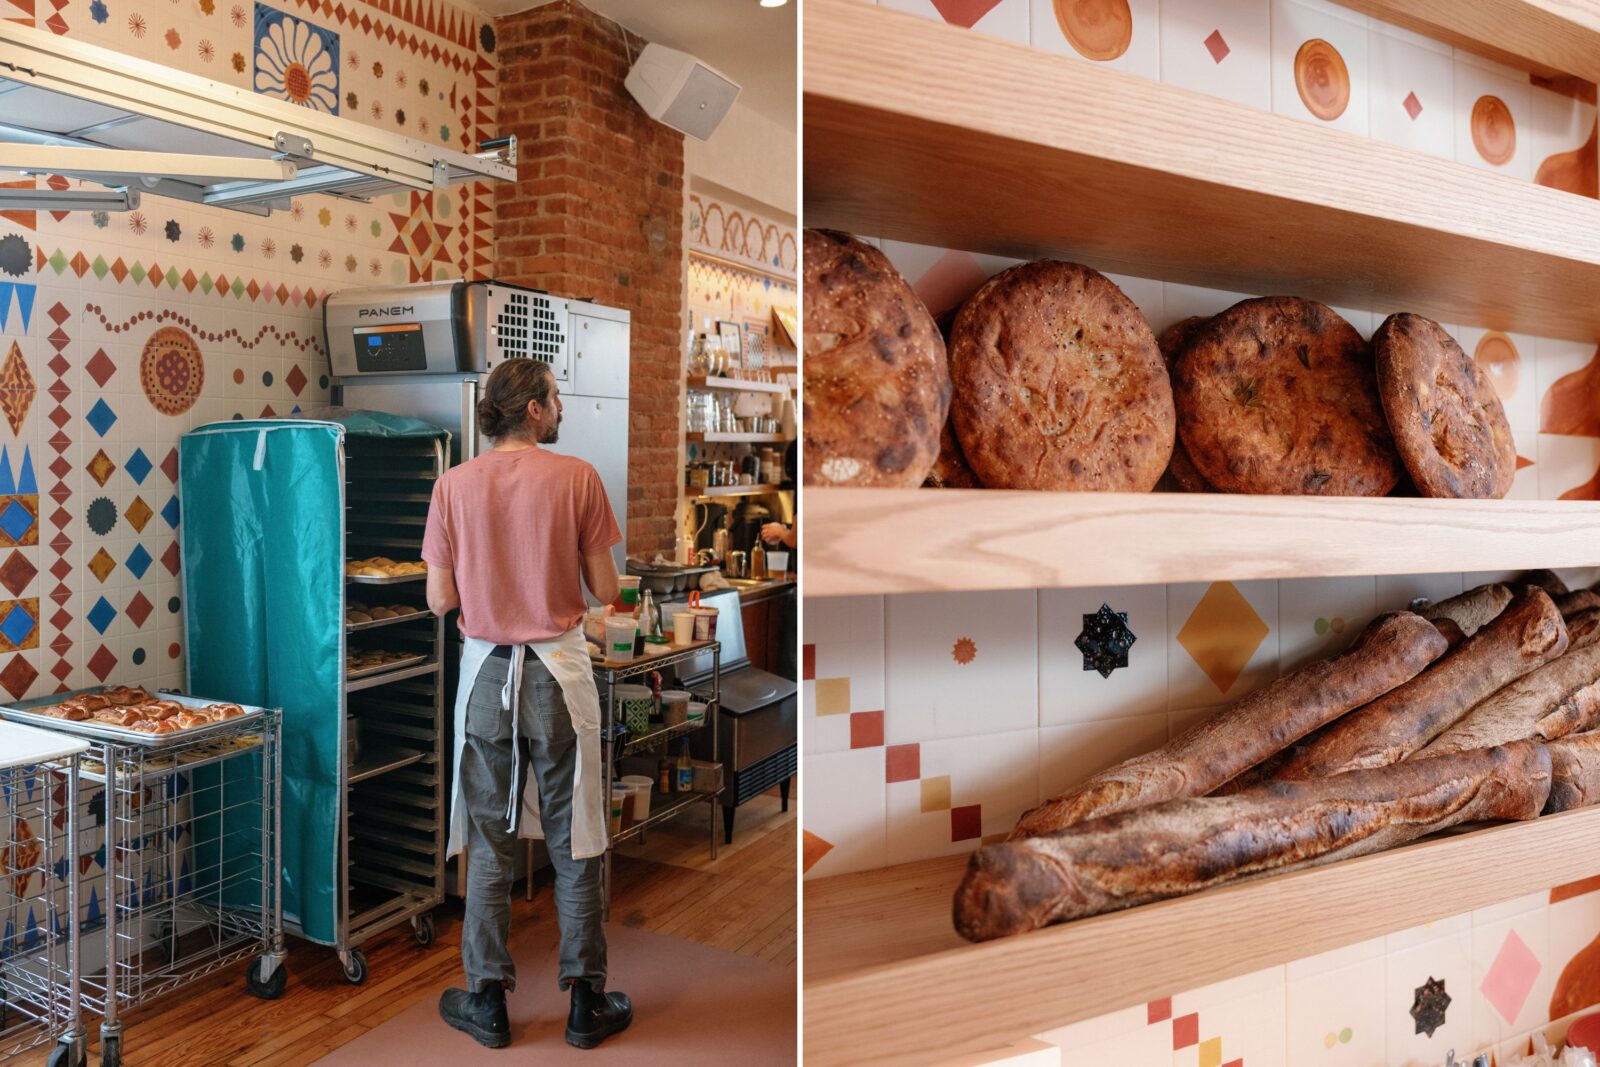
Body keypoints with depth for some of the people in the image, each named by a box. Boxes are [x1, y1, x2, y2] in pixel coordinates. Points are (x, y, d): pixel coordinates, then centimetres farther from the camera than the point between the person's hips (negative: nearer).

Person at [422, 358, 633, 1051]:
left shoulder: (454, 484, -3)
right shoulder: (577, 478, -8)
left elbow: (440, 600, -4)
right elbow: (606, 591, -6)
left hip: (486, 673, 2)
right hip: (560, 670, -1)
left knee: (489, 843, 13)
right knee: (574, 843, 9)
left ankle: (488, 1001, 24)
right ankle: (586, 1004, 19)